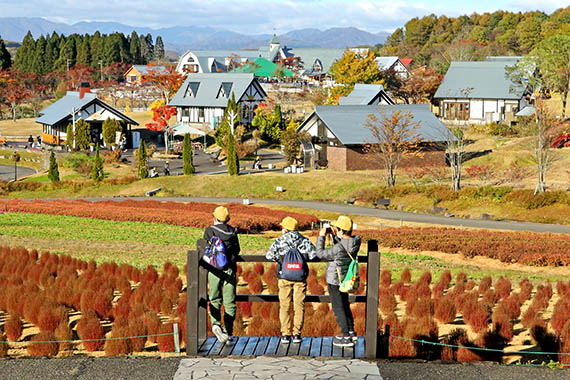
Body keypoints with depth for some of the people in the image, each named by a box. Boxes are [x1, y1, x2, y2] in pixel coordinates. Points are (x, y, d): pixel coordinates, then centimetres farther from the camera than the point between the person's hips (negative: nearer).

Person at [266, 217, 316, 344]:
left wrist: (279, 259, 7)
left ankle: (285, 334, 4)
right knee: (299, 305, 8)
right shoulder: (304, 241, 0)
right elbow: (314, 254, -6)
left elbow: (269, 256, -12)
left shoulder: (279, 241, -5)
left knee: (284, 306, 6)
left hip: (284, 277, -1)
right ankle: (297, 334, 6)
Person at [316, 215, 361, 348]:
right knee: (345, 305, 23)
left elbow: (321, 254, -17)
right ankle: (351, 332, 33)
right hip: (345, 278, 8)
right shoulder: (355, 241, -6)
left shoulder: (340, 248, -30)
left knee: (338, 308, 2)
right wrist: (333, 234, 2)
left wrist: (321, 237, -9)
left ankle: (346, 338, 6)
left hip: (335, 281, -8)